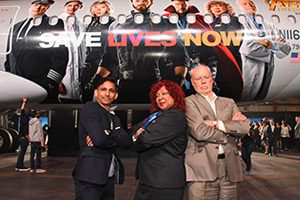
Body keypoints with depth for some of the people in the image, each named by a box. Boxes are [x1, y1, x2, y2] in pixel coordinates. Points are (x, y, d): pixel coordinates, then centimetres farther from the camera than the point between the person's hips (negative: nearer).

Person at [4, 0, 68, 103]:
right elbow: (9, 55, 22)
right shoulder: (16, 27, 19)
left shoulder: (55, 24, 0)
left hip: (42, 85, -5)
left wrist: (50, 82, -15)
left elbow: (60, 55, -9)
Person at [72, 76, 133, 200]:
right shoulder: (89, 108, -4)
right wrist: (116, 138, 0)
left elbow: (128, 141, 2)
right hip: (90, 177, -7)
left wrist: (107, 136, -13)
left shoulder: (114, 118, 18)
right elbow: (99, 139, -18)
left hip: (109, 178, 7)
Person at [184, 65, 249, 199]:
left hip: (229, 168, 4)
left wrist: (218, 124, -9)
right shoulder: (189, 102, 2)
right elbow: (200, 132, -13)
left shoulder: (229, 103, 17)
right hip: (202, 169, -4)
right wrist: (231, 126, -1)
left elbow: (245, 127, 3)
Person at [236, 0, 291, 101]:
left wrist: (271, 44, -14)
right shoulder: (239, 23, -5)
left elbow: (286, 48, 7)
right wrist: (273, 47, -1)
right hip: (249, 72, -5)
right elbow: (247, 48, -18)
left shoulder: (268, 26, 12)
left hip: (267, 72, 6)